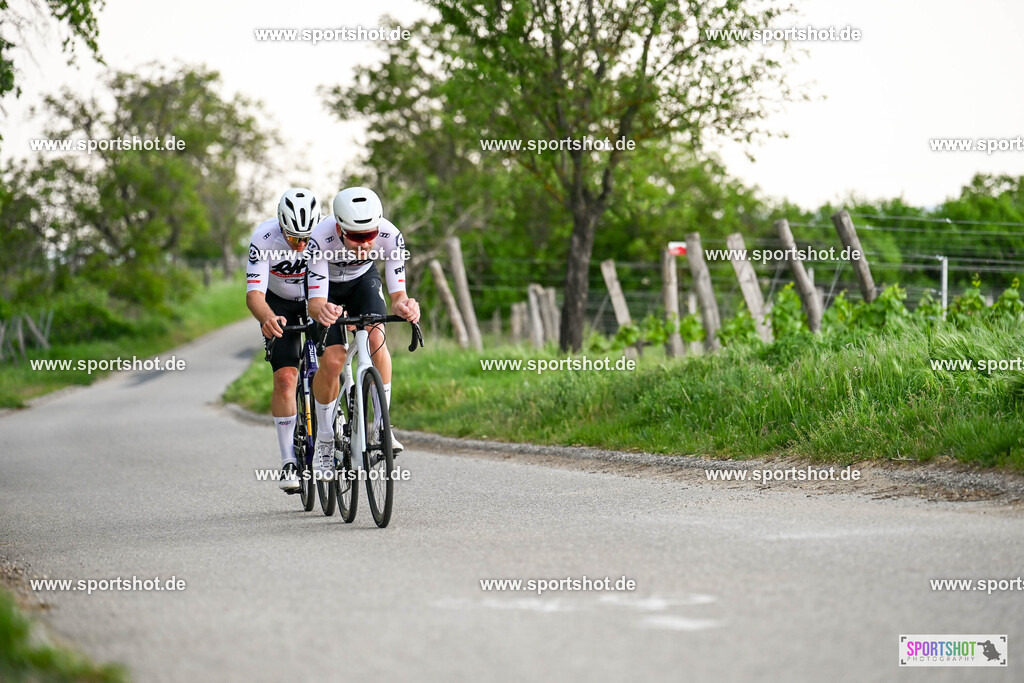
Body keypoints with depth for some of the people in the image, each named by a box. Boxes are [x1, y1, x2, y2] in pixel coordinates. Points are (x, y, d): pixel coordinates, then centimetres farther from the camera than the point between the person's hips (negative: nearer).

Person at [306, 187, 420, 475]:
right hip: (327, 286, -1)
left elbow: (397, 294, -31)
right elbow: (315, 302, -41)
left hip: (363, 280, 1)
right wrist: (321, 310, -65)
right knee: (332, 361, -17)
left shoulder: (391, 237, -34)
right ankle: (324, 439, 4)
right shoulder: (321, 240, -39)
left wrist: (403, 306, -55)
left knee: (376, 339, -26)